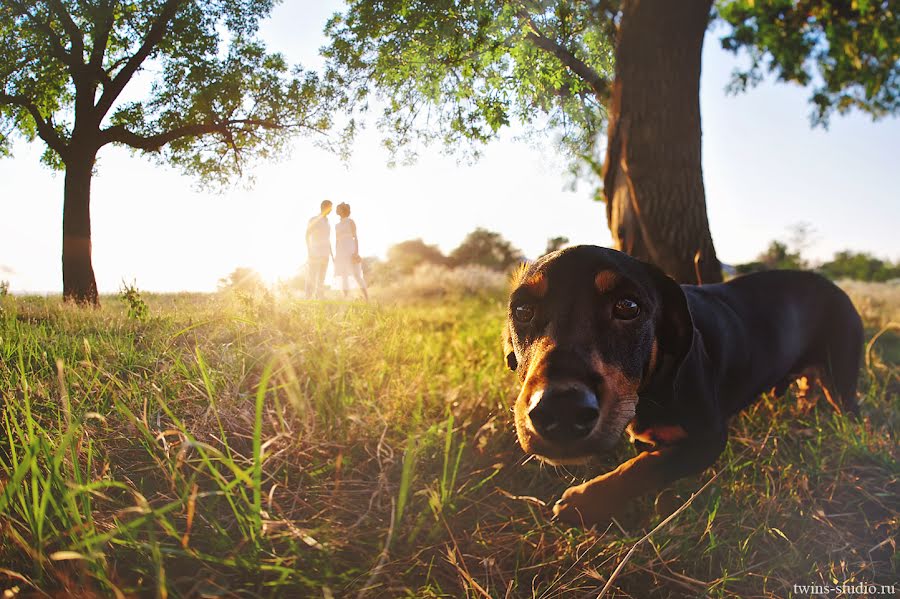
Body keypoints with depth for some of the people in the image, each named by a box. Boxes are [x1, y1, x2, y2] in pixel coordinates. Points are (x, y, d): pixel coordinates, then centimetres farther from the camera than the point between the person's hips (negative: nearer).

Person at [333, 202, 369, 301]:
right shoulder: (337, 225, 19)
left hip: (350, 250, -6)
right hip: (341, 252, 6)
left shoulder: (351, 221, 2)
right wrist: (336, 256, 11)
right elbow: (336, 241, 19)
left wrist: (357, 253, -15)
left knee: (356, 275, -15)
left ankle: (367, 300, -14)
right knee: (343, 277, 0)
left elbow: (355, 237, -4)